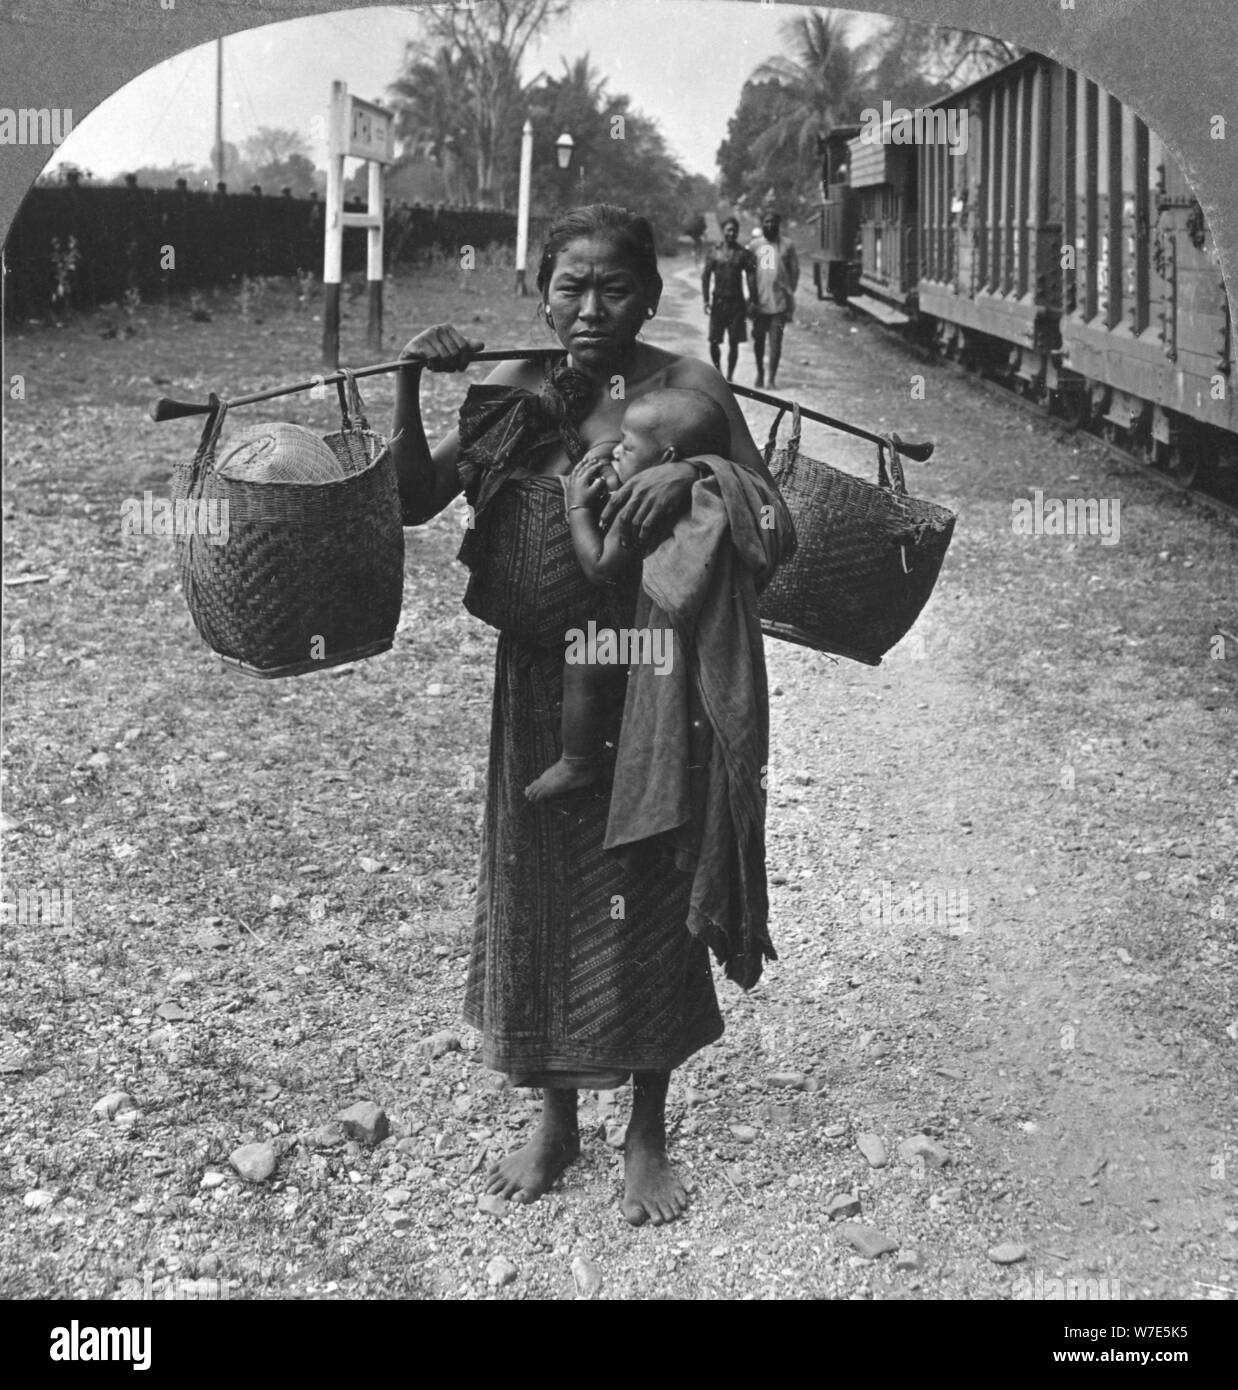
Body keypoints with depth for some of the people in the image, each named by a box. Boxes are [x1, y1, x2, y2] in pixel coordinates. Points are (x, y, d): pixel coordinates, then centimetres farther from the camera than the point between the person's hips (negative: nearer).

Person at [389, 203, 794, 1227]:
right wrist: (411, 387, -9)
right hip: (537, 681, 4)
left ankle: (648, 1133, 25)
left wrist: (696, 478, -29)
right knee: (534, 892, 11)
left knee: (644, 899, 5)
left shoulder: (684, 390, -8)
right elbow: (413, 502, 4)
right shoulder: (512, 387, 2)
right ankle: (556, 1120, 31)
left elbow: (778, 530, -11)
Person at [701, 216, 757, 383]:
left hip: (737, 302, 0)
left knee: (733, 343, 0)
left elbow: (751, 278, 1)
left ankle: (729, 376, 9)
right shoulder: (714, 253, 3)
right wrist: (706, 300, -4)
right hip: (718, 301, 0)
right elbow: (705, 276, 5)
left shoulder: (744, 254, 2)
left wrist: (752, 301, -7)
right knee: (714, 341, -3)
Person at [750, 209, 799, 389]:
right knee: (758, 339, 9)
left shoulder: (787, 245, 3)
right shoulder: (755, 245, 8)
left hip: (779, 302, -2)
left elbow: (794, 271, 7)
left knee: (775, 341, -4)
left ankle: (772, 377, 2)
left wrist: (789, 293, 1)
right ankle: (760, 372, 28)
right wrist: (752, 296, 4)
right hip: (759, 301, 2)